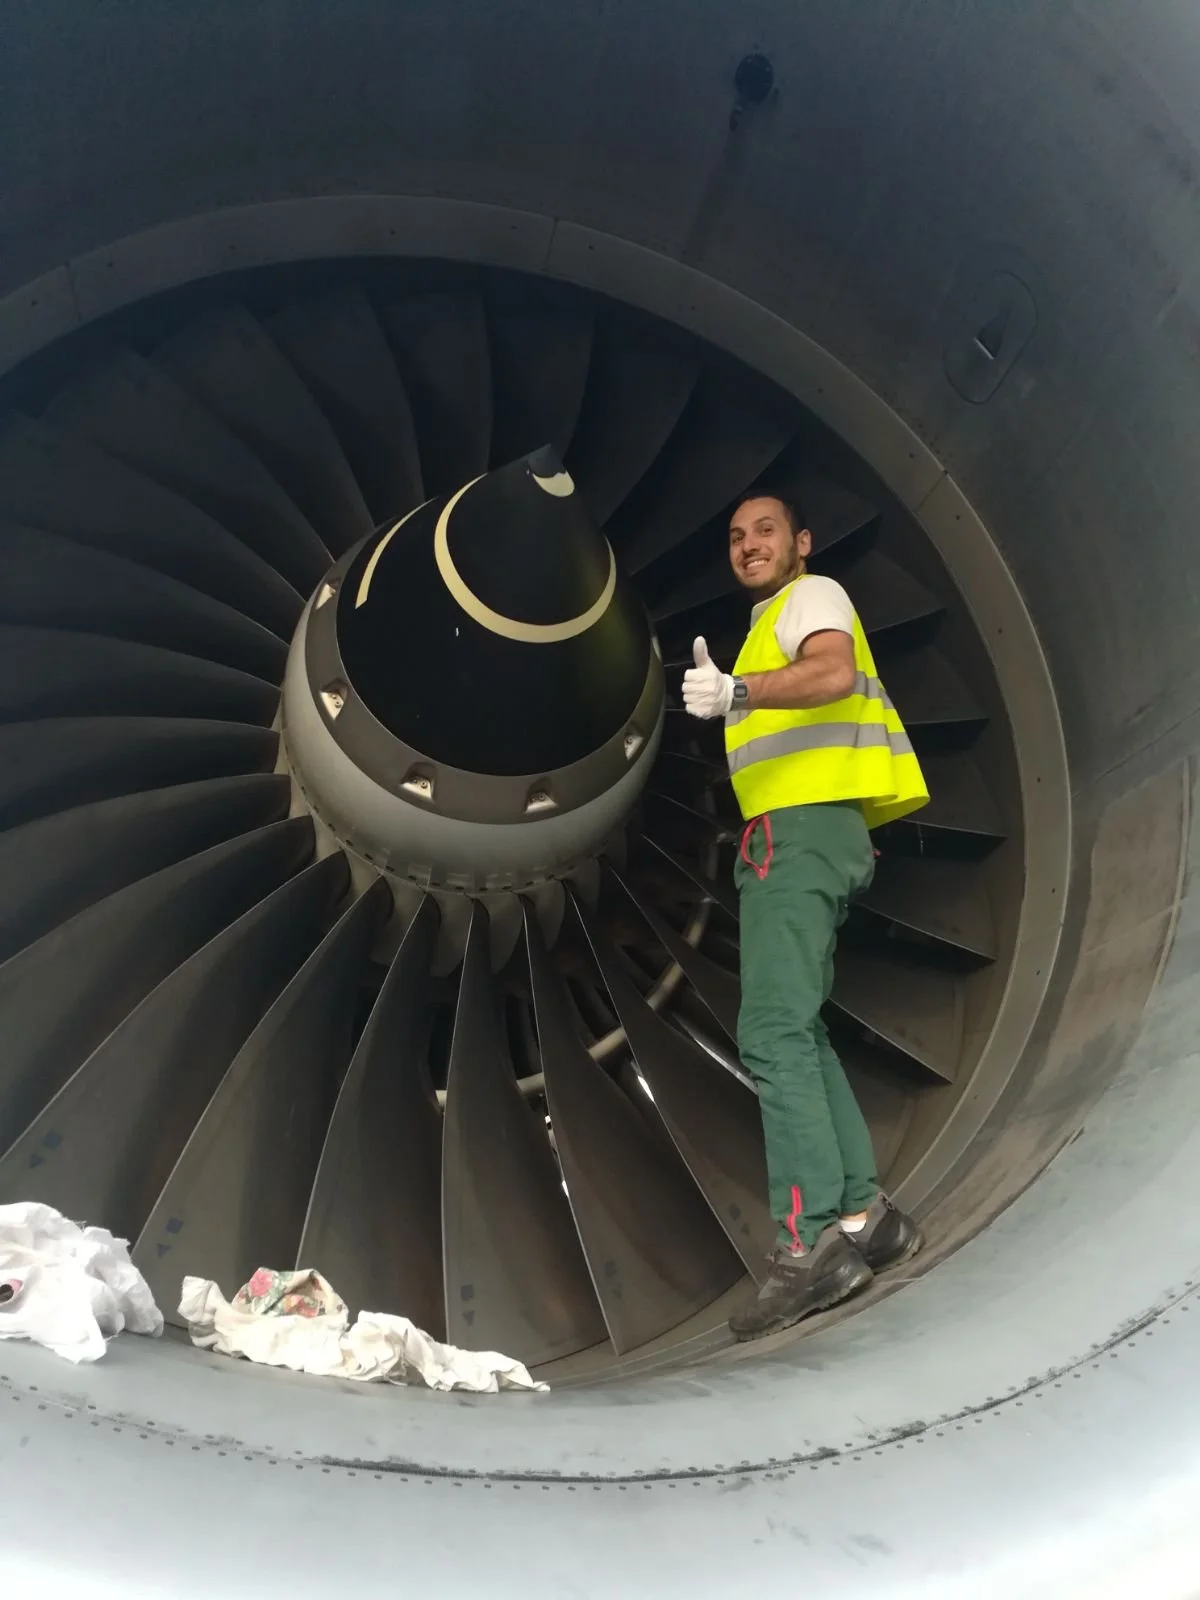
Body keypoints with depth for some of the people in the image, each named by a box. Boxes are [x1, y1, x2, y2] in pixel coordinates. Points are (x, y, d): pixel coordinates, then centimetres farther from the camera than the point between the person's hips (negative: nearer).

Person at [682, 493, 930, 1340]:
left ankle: (813, 1243, -23)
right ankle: (864, 1214, 12)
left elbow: (836, 674, -23)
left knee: (774, 1028, -20)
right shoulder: (771, 629, 30)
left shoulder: (814, 594, 2)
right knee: (797, 1029, 9)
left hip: (807, 828, -11)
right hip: (785, 839, 11)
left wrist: (739, 690, -37)